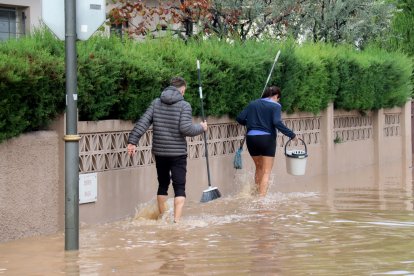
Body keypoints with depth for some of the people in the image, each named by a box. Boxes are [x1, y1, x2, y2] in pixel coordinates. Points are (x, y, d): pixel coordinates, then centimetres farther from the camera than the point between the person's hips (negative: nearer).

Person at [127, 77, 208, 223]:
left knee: (162, 185, 18)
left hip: (159, 152, 4)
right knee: (179, 187, -1)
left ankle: (162, 217, 27)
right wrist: (201, 128, 0)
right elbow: (186, 128, -17)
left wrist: (132, 141, -2)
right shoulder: (184, 105, -9)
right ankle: (177, 219, -12)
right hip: (178, 153, -4)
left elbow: (143, 122, -3)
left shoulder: (156, 103, 4)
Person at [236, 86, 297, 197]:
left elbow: (240, 118, 5)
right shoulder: (275, 106, -3)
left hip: (251, 138, 4)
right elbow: (277, 123, -18)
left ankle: (257, 193, 27)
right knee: (266, 172, 2)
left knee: (259, 167, 24)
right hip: (267, 139, -4)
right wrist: (292, 135, -14)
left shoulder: (253, 104, 11)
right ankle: (262, 197, -9)